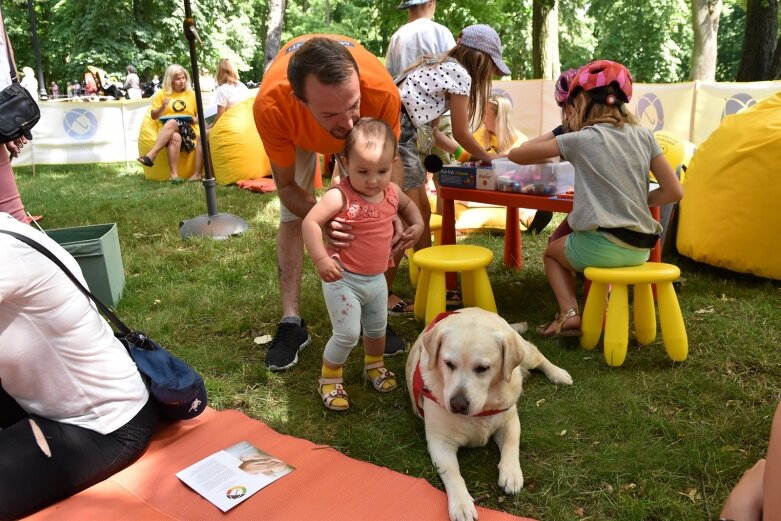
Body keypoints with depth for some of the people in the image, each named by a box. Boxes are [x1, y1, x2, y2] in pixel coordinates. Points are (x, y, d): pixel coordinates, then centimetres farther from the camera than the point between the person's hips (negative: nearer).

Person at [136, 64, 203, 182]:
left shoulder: (191, 93, 15)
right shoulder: (161, 94, 12)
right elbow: (154, 116, 12)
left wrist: (197, 119, -5)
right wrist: (163, 107, -7)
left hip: (188, 128, 0)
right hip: (167, 130, 0)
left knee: (172, 123, -36)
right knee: (175, 137, -39)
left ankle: (151, 156, -38)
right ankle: (174, 175, -43)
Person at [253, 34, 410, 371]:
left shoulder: (381, 90, -44)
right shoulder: (270, 105, -45)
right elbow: (287, 185, -29)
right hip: (296, 129, 0)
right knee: (291, 215, -6)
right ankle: (291, 322, 2)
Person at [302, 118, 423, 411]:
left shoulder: (392, 192, -3)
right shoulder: (340, 197, -24)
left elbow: (407, 204, 19)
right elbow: (310, 223, -27)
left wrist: (417, 223, -1)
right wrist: (321, 259, -34)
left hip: (377, 279, 7)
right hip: (344, 280, -7)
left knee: (377, 328, 24)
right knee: (348, 334, -9)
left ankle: (374, 365, 51)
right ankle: (330, 379, 16)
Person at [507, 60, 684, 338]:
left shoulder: (581, 139, -5)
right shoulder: (644, 135, 6)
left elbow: (516, 155, 1)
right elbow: (674, 192, 5)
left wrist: (558, 133, 13)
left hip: (604, 247, -5)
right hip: (640, 248, 5)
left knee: (552, 251, 26)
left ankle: (569, 315, 7)